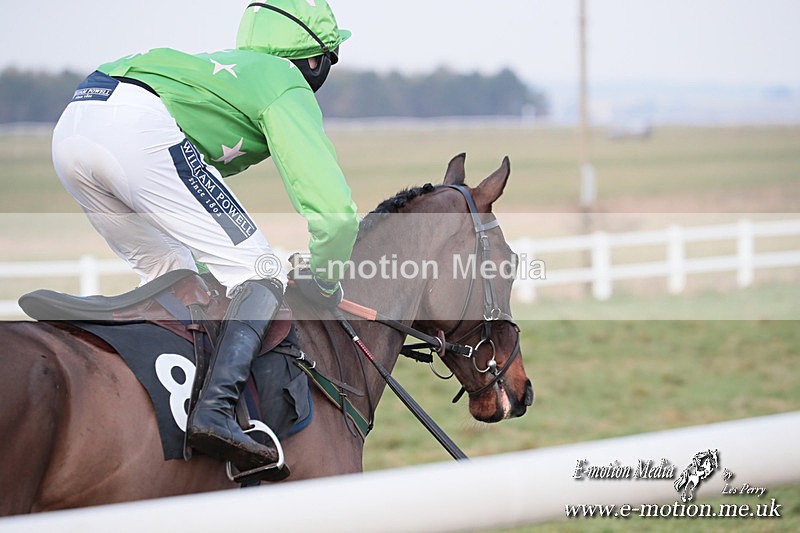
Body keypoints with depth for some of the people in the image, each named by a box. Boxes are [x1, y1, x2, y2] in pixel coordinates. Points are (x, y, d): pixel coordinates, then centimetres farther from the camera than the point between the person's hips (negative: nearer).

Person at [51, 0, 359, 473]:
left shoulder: (222, 66, 38)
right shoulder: (288, 86, 14)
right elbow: (334, 210, 2)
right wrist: (325, 283, 19)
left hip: (71, 130, 9)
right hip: (139, 127, -9)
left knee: (170, 275, 26)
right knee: (261, 278, -3)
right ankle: (217, 408, -23)